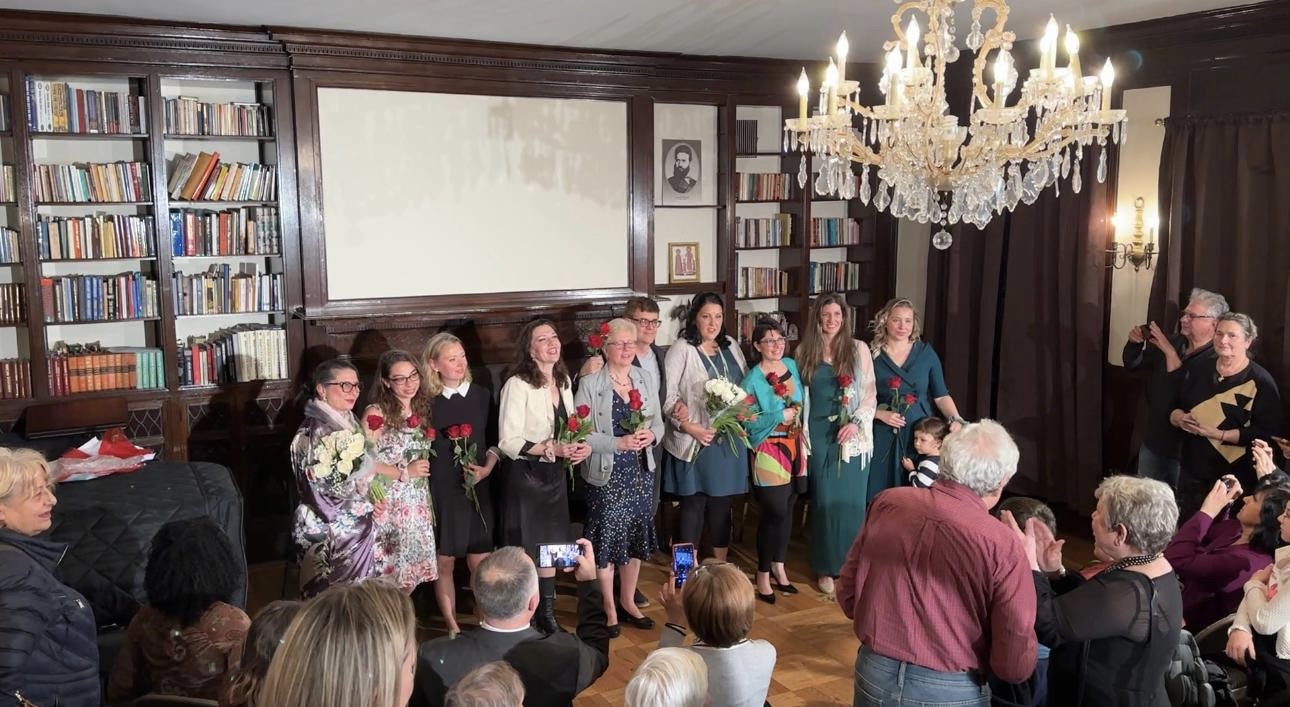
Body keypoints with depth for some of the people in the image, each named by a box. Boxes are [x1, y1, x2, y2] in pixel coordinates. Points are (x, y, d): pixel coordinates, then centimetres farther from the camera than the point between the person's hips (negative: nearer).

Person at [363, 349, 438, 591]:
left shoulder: (421, 410, 9)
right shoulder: (376, 414, -10)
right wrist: (405, 472, -14)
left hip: (418, 507, 6)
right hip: (388, 507, -6)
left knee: (411, 578, 10)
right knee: (388, 577, -1)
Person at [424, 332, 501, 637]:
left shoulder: (482, 395, 3)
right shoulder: (426, 402, -4)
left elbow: (495, 440, 10)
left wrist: (488, 467, -5)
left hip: (478, 488, 1)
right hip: (440, 490, -1)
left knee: (481, 562, 3)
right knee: (444, 562, 7)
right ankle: (452, 628, 21)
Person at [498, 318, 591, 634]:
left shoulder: (563, 381, 8)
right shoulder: (517, 385, -15)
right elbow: (508, 442, -19)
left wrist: (581, 445, -3)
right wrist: (552, 448, -25)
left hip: (555, 474, 7)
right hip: (525, 476, -6)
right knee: (526, 551, 1)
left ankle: (547, 614, 27)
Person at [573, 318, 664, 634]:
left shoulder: (645, 379, 5)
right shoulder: (590, 384, -10)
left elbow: (659, 423, 11)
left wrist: (651, 435, -11)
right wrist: (619, 443, -23)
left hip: (641, 471, 5)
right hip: (606, 474, -5)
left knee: (637, 535, 12)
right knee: (607, 538, 2)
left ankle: (627, 600, 31)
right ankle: (608, 606, 20)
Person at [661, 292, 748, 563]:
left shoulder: (731, 347, 10)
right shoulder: (682, 349, -8)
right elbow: (666, 393, -13)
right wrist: (689, 426, -18)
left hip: (729, 438, 5)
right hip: (695, 440, -5)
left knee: (722, 502, 13)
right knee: (694, 503, 2)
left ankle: (722, 564, 25)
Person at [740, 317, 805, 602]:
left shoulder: (792, 365, 6)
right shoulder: (752, 380, -12)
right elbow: (749, 423, -14)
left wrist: (799, 415, 2)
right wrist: (782, 415, -18)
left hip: (794, 446, 6)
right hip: (769, 450, -6)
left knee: (787, 509, 12)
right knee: (776, 512, -5)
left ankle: (778, 566, 27)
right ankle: (763, 575, 11)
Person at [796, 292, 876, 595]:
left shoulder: (858, 349, 2)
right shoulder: (804, 352, 6)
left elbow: (870, 392, 1)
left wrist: (856, 423, -13)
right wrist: (800, 435, 4)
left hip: (853, 435, -1)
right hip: (819, 435, 1)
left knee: (851, 501, 1)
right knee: (823, 501, 4)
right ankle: (826, 567, 15)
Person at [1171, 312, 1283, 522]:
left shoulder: (1260, 382, -9)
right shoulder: (1198, 370, 9)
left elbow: (1266, 434, -16)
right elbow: (1174, 409, 14)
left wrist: (1217, 434, -22)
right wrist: (1180, 419, -9)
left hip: (1235, 480, -5)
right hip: (1192, 473, 5)